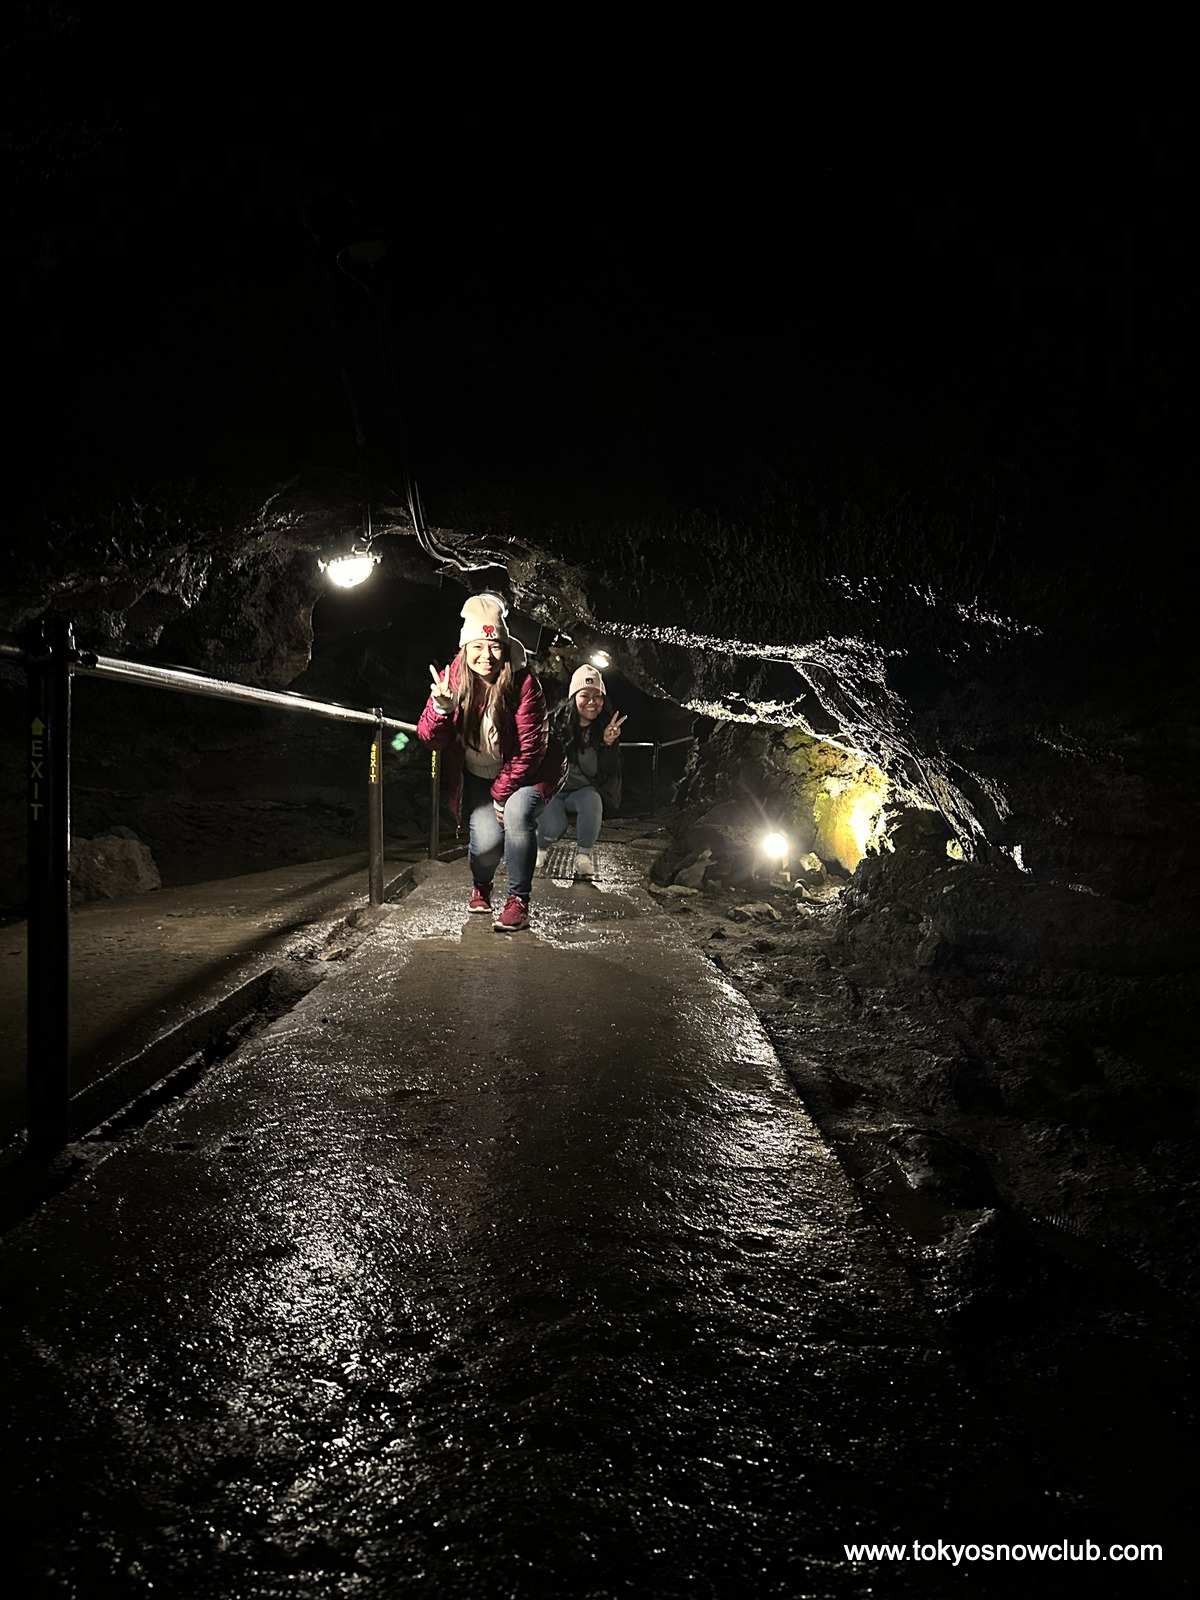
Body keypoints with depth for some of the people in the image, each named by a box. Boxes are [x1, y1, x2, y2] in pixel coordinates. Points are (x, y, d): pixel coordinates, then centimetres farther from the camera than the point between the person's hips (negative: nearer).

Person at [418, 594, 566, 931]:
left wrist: (502, 793, -15)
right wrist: (441, 708, -35)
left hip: (521, 773, -2)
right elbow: (430, 740, -14)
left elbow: (531, 746, -17)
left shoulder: (523, 683, -22)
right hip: (476, 776, 2)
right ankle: (481, 886, 19)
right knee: (486, 840, -18)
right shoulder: (453, 678, -13)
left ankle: (519, 901, -16)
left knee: (516, 812, -32)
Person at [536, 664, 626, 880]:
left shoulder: (607, 728, -5)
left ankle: (584, 854, -11)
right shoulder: (556, 723, -12)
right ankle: (541, 847, 10)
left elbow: (610, 773, -8)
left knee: (592, 799, -33)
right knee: (553, 826, -29)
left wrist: (608, 744, -24)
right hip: (553, 791, -1)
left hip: (586, 792, 1)